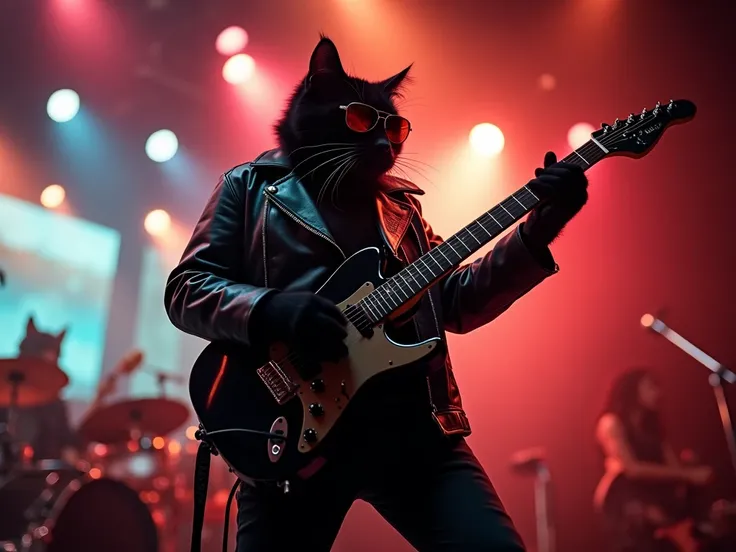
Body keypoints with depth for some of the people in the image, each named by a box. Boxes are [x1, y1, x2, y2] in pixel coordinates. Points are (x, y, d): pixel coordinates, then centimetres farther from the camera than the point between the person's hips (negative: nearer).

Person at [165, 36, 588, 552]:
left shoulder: (402, 205, 20)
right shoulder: (249, 186, 9)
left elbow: (454, 302, 15)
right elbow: (185, 288, 2)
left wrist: (538, 230, 4)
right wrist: (272, 310, -18)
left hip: (413, 419, 4)